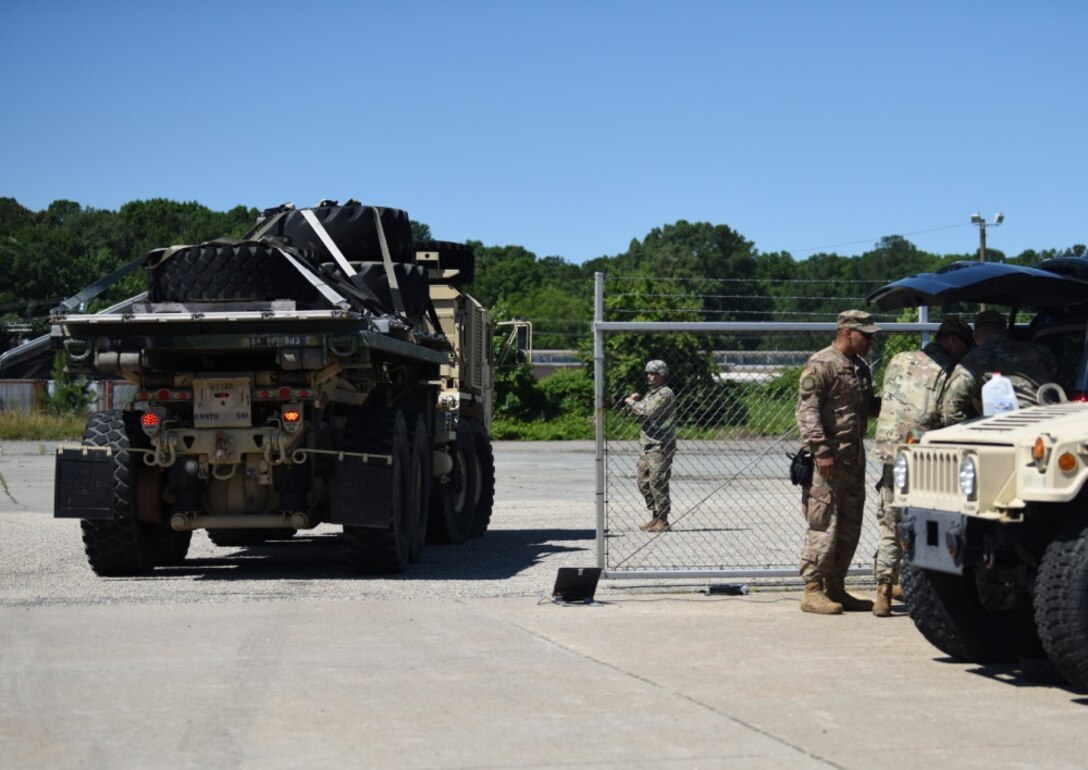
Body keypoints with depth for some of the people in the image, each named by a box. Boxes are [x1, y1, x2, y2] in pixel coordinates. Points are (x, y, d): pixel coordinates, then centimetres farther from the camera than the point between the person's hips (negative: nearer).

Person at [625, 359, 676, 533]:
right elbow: (640, 417, 23)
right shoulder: (650, 393, 20)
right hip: (647, 445, 10)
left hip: (661, 446, -10)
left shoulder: (665, 393, -10)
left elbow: (648, 412, -22)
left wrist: (632, 402, -7)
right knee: (643, 482, 10)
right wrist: (634, 403, 5)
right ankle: (655, 516, 19)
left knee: (657, 482, -9)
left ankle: (662, 521, -5)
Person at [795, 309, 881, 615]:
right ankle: (813, 591, -4)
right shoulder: (820, 365, -10)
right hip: (827, 460, -9)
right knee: (824, 525, -8)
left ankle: (835, 589, 19)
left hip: (854, 459, 9)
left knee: (849, 528, 11)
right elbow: (807, 411, -16)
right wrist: (821, 451, -22)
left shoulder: (861, 368, 18)